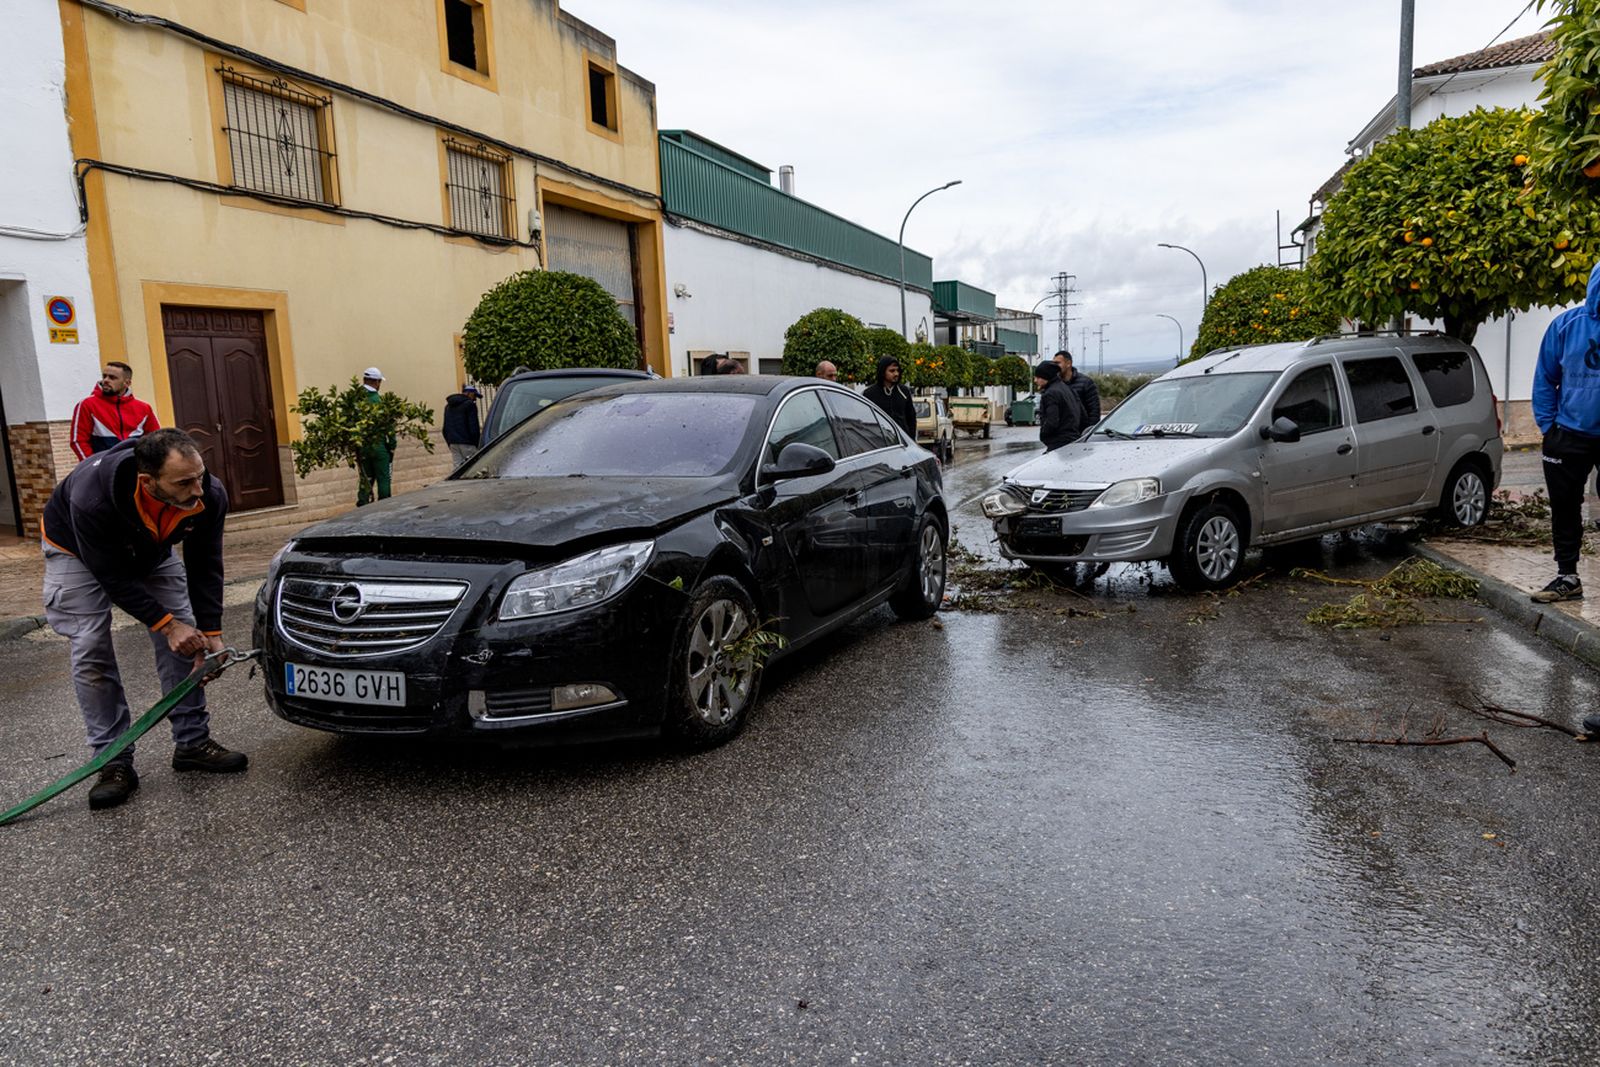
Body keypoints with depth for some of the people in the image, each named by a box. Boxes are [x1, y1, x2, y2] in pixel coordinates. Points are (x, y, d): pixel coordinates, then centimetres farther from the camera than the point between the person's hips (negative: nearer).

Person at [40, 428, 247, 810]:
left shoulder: (210, 496, -31)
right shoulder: (91, 498, -43)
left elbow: (205, 568, -19)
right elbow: (112, 576, -31)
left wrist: (210, 632, -22)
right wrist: (165, 623, -31)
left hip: (152, 551, 4)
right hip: (77, 550, -4)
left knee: (185, 639, -3)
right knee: (91, 650, -12)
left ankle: (193, 742, 8)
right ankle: (114, 762, -3)